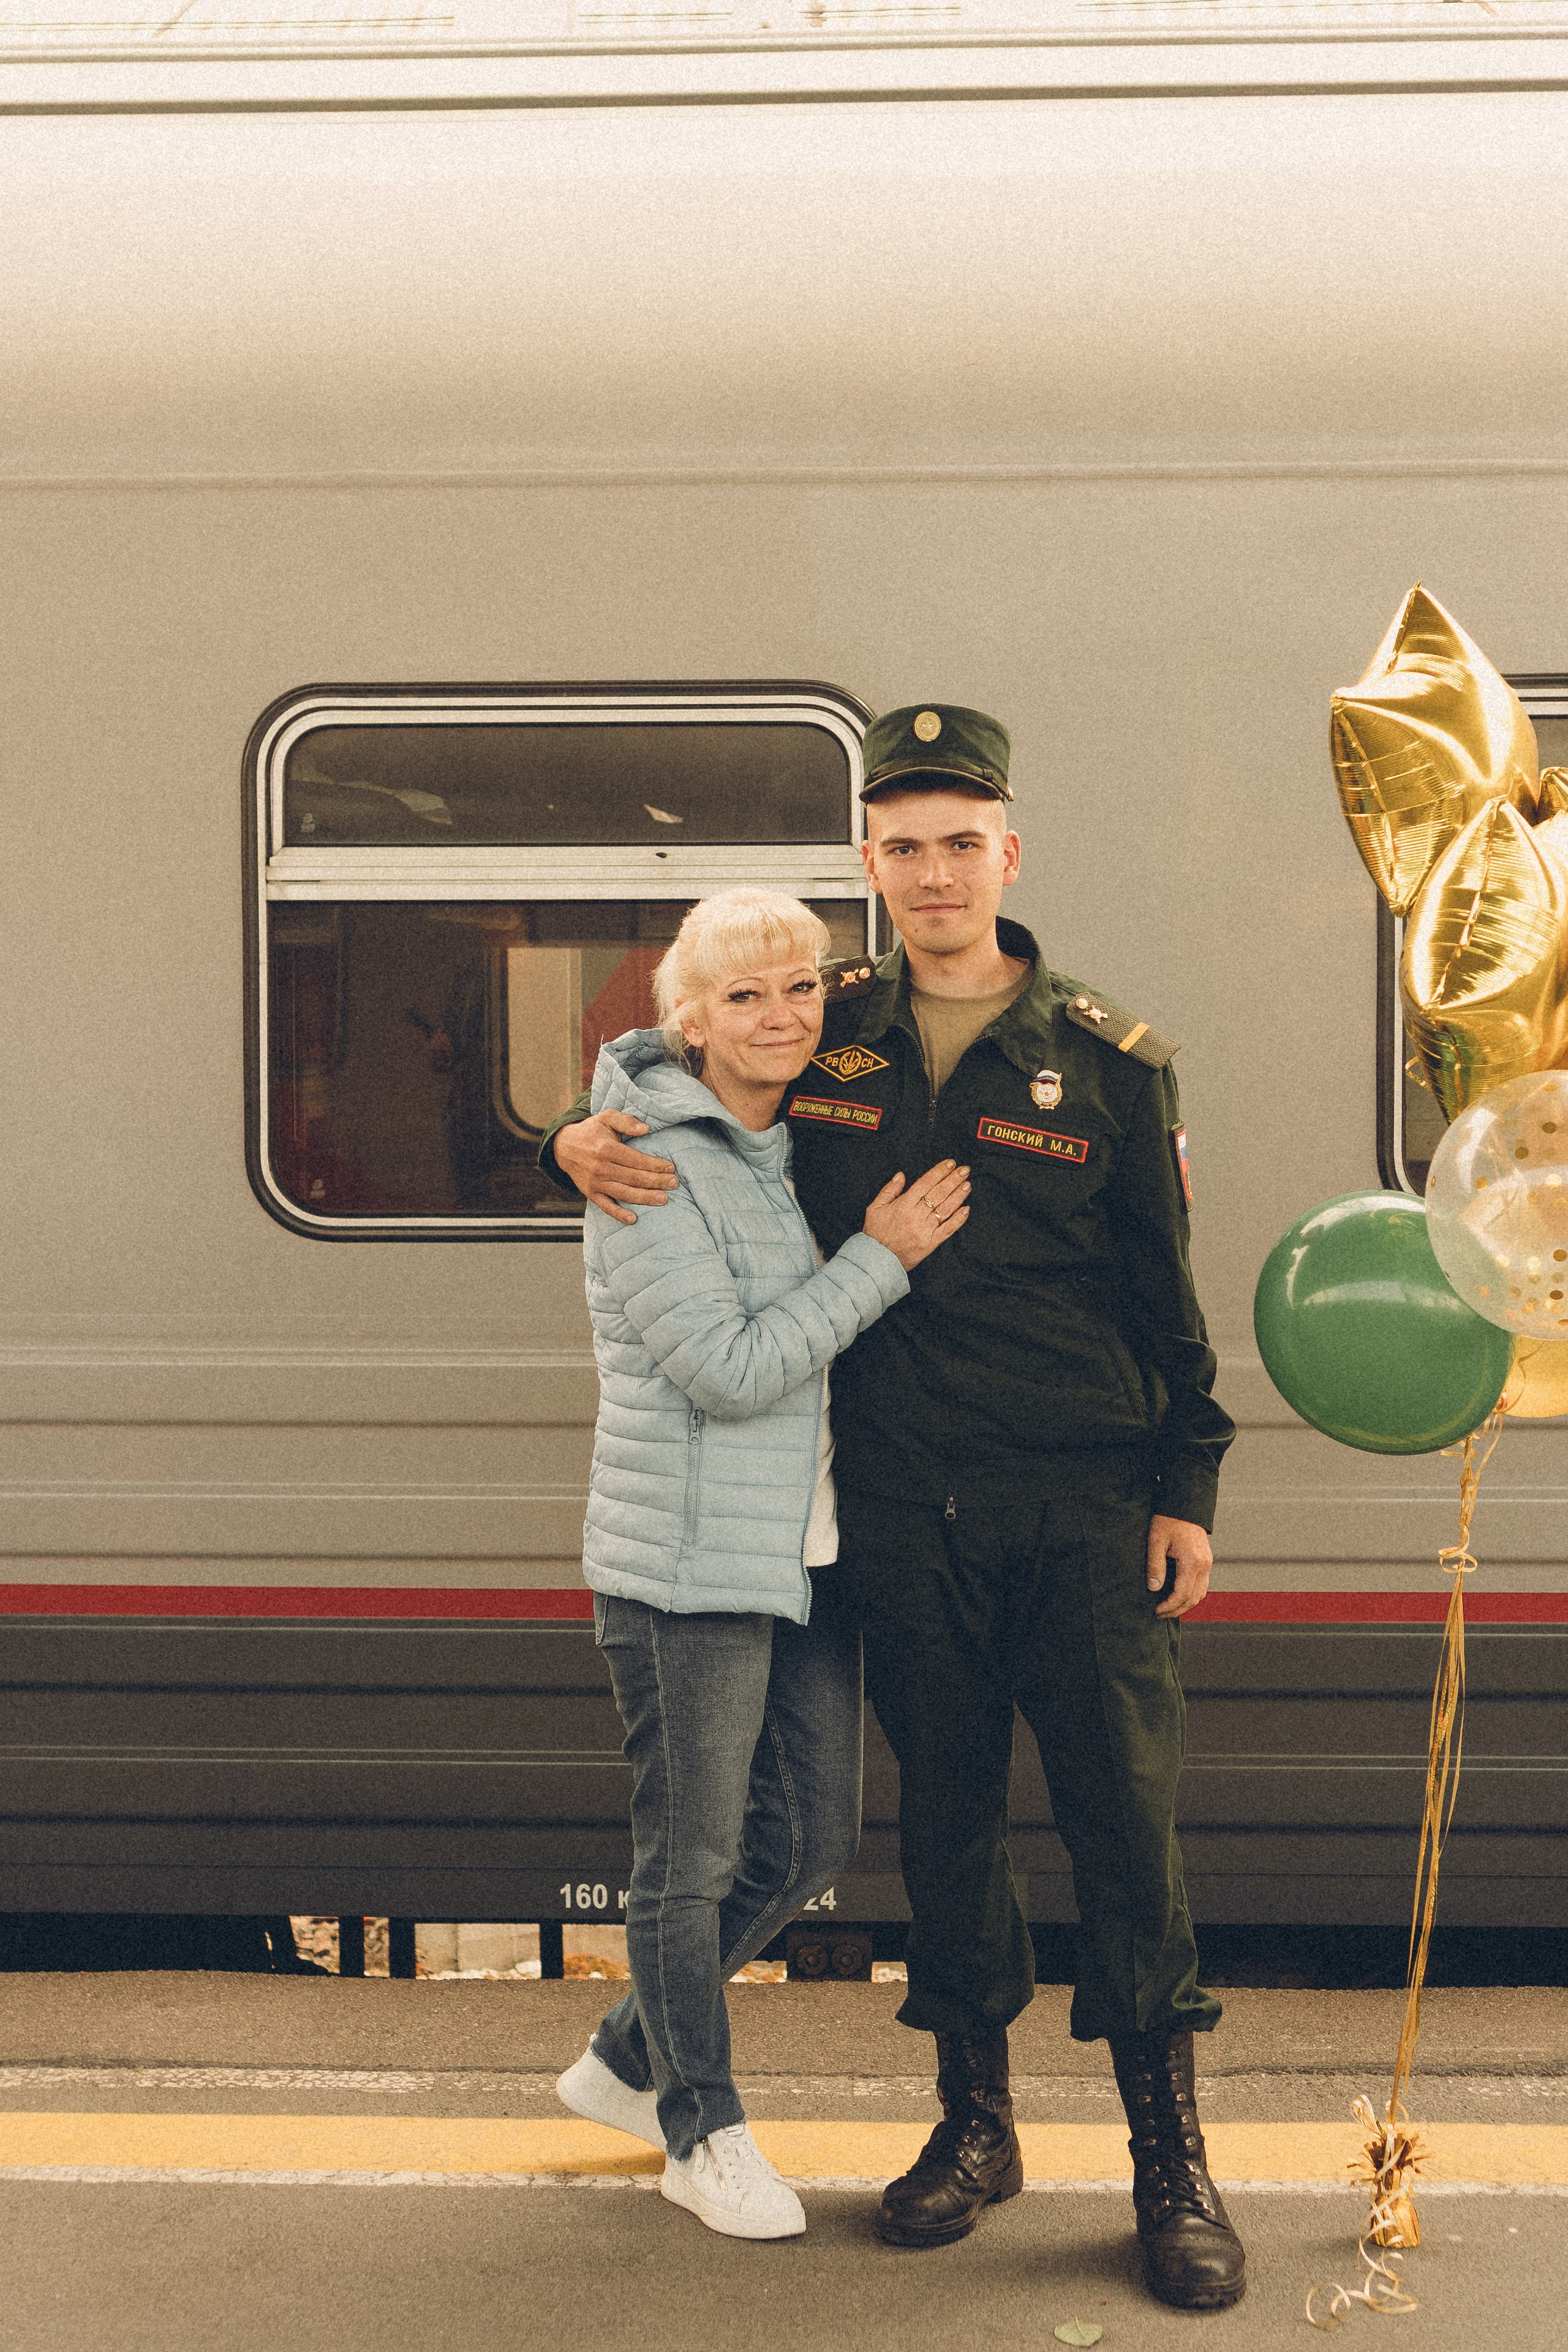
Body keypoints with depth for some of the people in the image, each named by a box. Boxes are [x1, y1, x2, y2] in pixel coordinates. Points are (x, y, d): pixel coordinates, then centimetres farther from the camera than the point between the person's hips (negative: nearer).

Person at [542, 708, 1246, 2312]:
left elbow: (1167, 1298, 4)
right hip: (901, 1507, 2)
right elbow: (665, 1101, 18)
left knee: (1123, 1812, -1)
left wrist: (1187, 1490, 1)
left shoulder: (1106, 1062, -1)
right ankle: (974, 2122, 25)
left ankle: (1171, 2159, 11)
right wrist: (583, 1144, -5)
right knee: (943, 1808, 11)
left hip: (1083, 1509, -2)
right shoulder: (821, 1034, 4)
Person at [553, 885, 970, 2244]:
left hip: (810, 1552, 8)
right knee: (692, 1863, 5)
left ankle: (627, 2062, 33)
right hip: (688, 1562, -8)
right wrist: (882, 1257, -16)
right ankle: (702, 2130, 24)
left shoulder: (803, 1141, 10)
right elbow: (731, 1368, -20)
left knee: (813, 1842, 14)